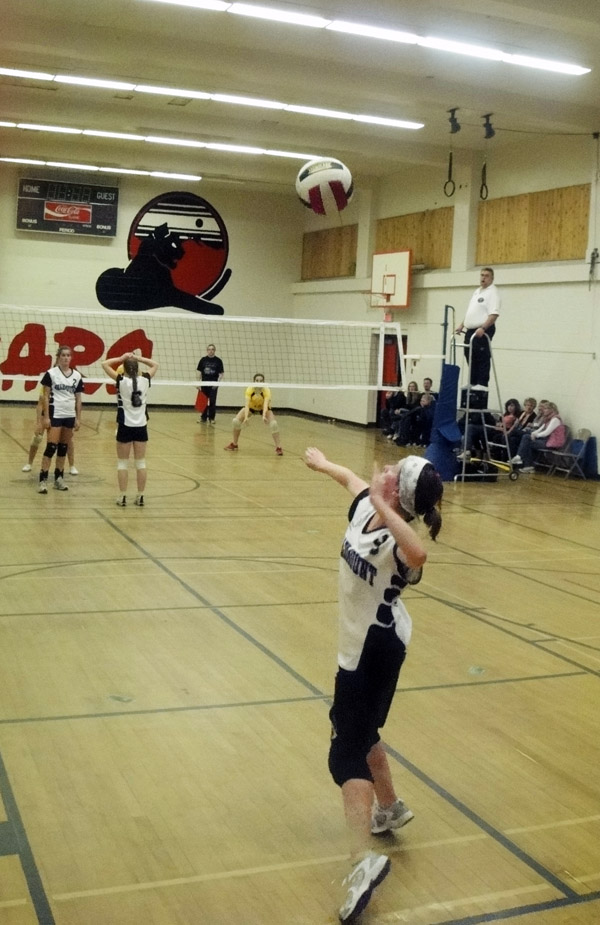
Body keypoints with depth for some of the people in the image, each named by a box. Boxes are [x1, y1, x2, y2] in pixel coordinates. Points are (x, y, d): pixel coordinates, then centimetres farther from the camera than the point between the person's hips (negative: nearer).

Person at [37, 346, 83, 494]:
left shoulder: (77, 376, 7)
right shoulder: (51, 373, -5)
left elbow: (78, 399, 10)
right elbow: (46, 396, -4)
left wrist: (78, 418, 6)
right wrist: (46, 416, -9)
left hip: (70, 416, 4)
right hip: (55, 414, -4)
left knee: (63, 448, 9)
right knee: (51, 447, -9)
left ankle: (59, 478, 17)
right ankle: (43, 480, -8)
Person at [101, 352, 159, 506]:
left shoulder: (121, 381, -10)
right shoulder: (145, 380, -3)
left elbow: (105, 364, -4)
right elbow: (155, 365, 14)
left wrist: (121, 358, 4)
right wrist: (138, 358, 8)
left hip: (125, 426, -2)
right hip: (141, 426, 2)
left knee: (123, 463, 6)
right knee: (141, 463, 9)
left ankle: (122, 497, 5)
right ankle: (140, 497, 10)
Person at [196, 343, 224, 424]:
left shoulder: (218, 361, -1)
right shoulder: (203, 360, 4)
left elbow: (221, 373, 0)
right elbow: (199, 372, 7)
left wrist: (217, 382, -13)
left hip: (213, 385, -2)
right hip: (204, 384, 2)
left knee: (212, 402, -2)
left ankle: (211, 418, 6)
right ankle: (203, 417, 17)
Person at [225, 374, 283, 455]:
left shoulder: (266, 390, -34)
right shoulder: (250, 389, -32)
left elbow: (266, 404, -48)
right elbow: (246, 404, -41)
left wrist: (264, 416, -67)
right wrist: (246, 417, -58)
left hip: (263, 408, -1)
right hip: (251, 406, 2)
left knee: (273, 424, -24)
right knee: (236, 421, -12)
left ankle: (278, 448, -13)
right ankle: (234, 444, 10)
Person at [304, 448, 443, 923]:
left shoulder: (395, 542, -29)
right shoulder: (363, 507, -7)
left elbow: (419, 553, -56)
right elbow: (352, 477, 17)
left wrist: (384, 509, -53)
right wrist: (322, 462, 35)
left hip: (374, 649, -9)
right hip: (361, 645, 9)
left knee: (347, 754, -11)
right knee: (359, 733, 26)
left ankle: (364, 860, -14)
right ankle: (390, 808, 46)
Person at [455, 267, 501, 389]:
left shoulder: (493, 292, -8)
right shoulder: (477, 291, 20)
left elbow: (494, 314, -19)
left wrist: (483, 328, -29)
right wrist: (462, 325, 19)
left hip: (482, 331, -9)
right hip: (470, 330, 9)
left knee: (483, 358, -7)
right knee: (470, 356, 10)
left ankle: (482, 384, -4)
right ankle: (473, 383, 17)